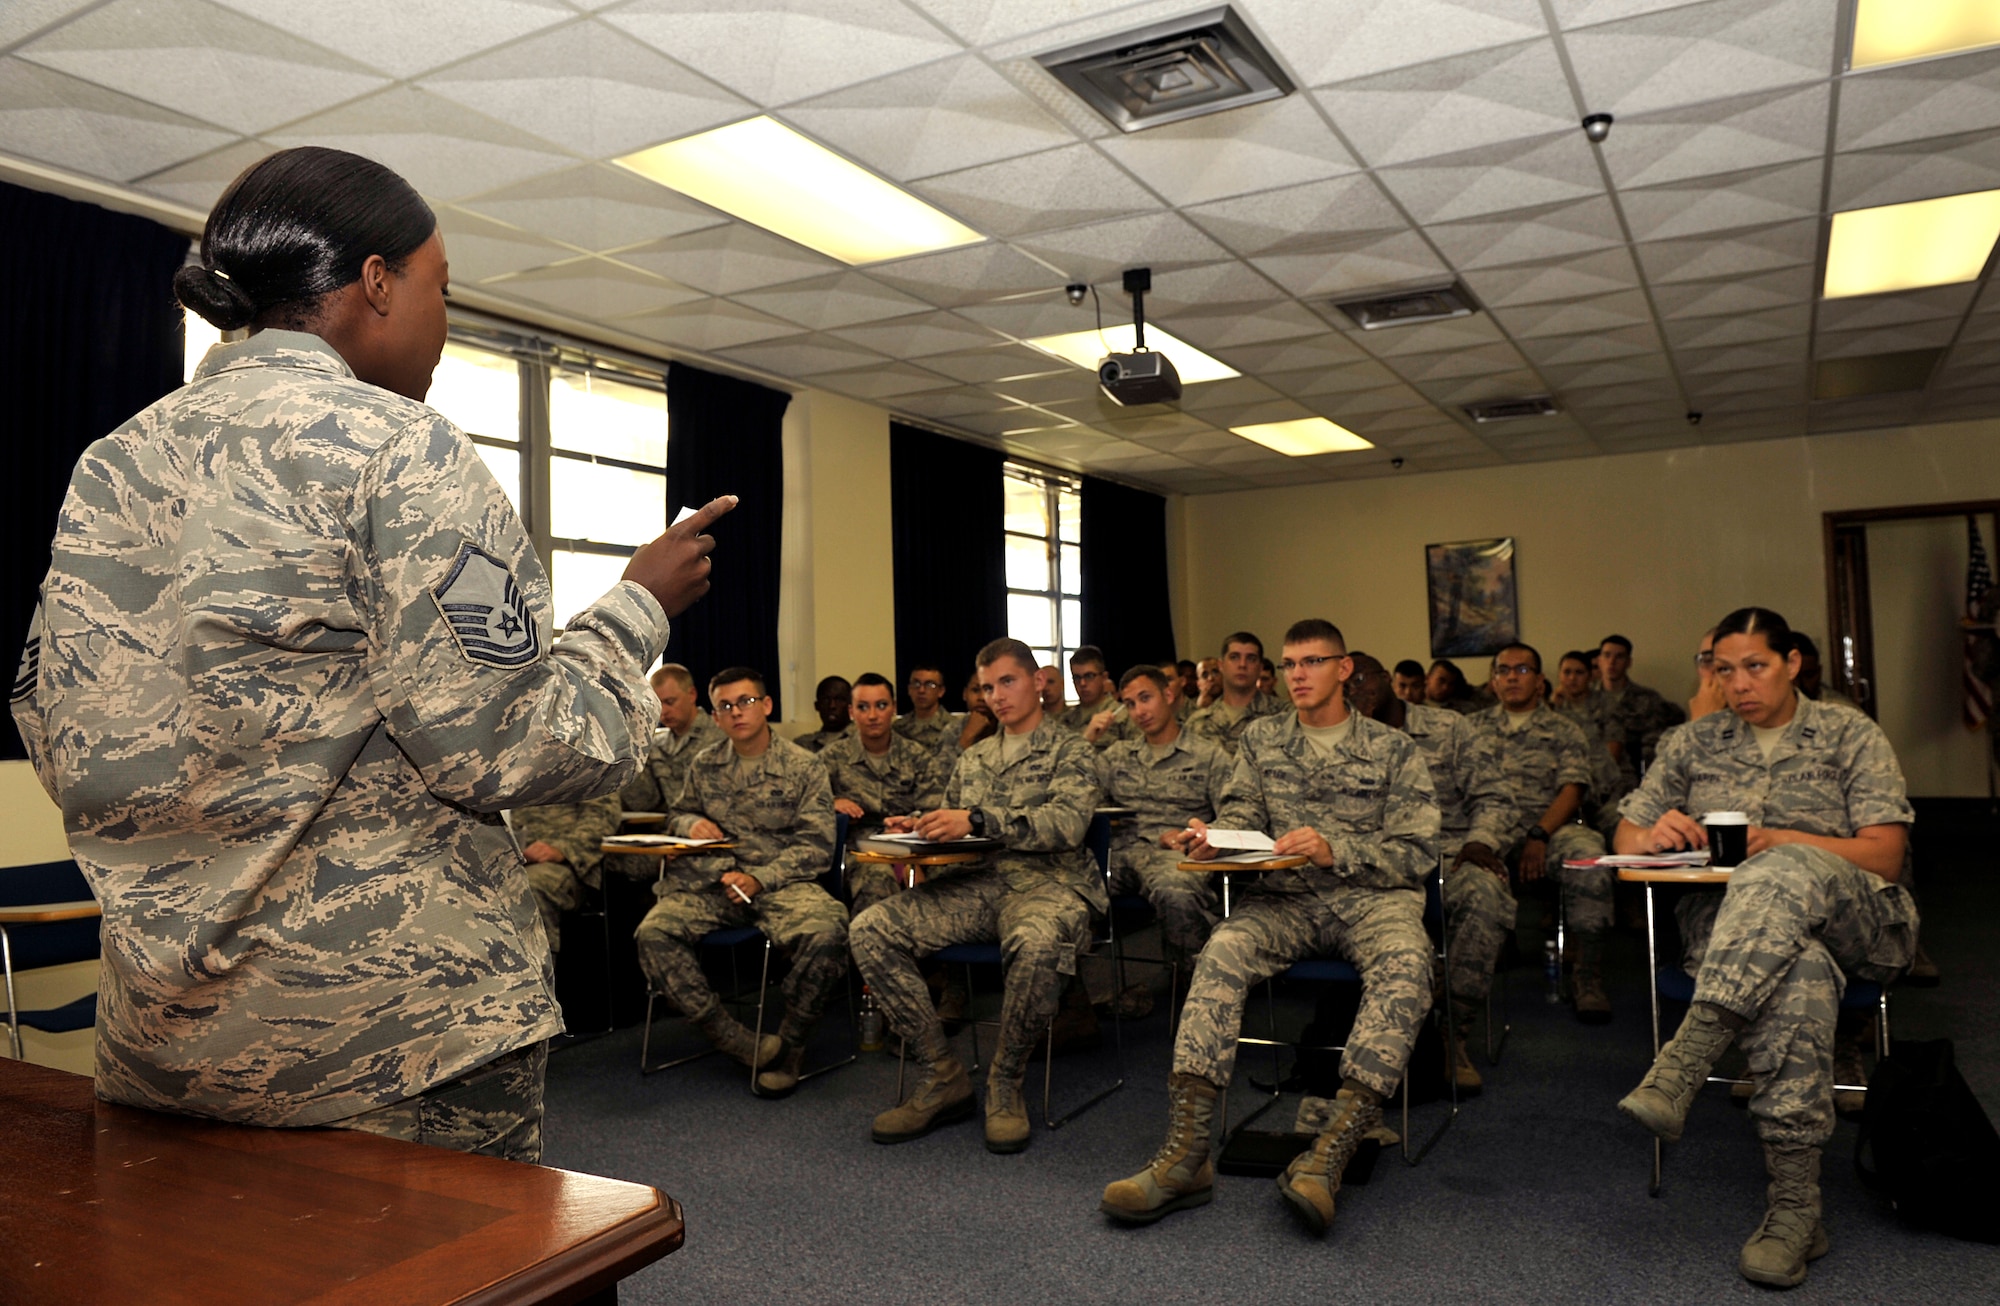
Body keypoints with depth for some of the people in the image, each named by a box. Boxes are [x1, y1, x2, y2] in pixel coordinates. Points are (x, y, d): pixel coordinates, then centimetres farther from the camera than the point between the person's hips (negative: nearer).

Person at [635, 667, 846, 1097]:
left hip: (780, 882, -3)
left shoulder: (803, 767, 3)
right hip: (710, 883, 3)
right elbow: (676, 814, 27)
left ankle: (789, 1044, -9)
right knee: (653, 933, -25)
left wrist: (759, 879, -17)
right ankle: (740, 1044, -20)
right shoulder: (705, 765, 14)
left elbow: (816, 845, -3)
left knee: (827, 931, -34)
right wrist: (690, 824, 1)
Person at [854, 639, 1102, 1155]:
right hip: (976, 883, 6)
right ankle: (944, 1077, -11)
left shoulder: (1068, 750, 6)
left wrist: (979, 820, -22)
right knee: (871, 930, -18)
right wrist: (917, 828, 3)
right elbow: (953, 830, 28)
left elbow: (1067, 823, -12)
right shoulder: (974, 758, 25)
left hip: (1047, 882, -5)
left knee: (1036, 944, -42)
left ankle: (1005, 1083, -16)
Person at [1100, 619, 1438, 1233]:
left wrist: (1336, 852, -16)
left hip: (1374, 895, -1)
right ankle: (1186, 1153, -35)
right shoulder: (1261, 739, 17)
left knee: (1405, 964, -36)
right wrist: (1212, 840, -15)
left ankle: (1329, 1155, -41)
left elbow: (1416, 852, 1)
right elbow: (1241, 817, 10)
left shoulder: (1393, 750, 8)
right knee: (1223, 951, -30)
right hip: (1285, 896, 2)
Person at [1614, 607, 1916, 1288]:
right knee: (1795, 972, -39)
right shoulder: (1692, 743, 16)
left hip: (1855, 922, -1)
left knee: (1786, 872, -40)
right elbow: (1627, 836, 14)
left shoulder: (1850, 734, 9)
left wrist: (1773, 840, -14)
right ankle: (1795, 1203, -42)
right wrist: (1652, 836, -11)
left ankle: (1684, 1059, -52)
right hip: (1727, 922, 1)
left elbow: (1885, 854, -1)